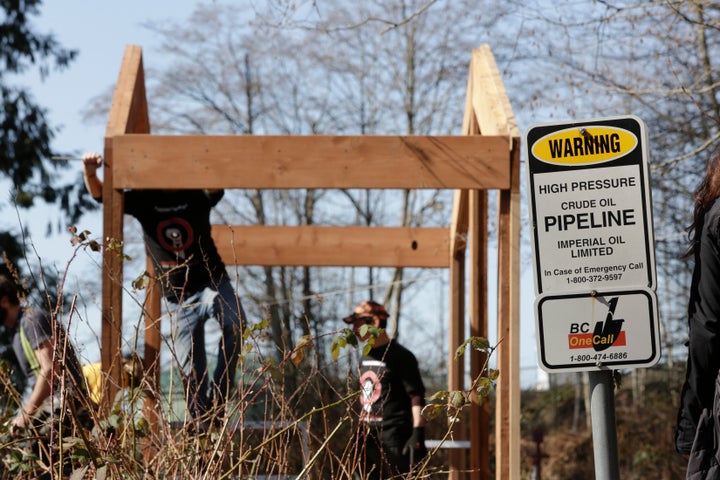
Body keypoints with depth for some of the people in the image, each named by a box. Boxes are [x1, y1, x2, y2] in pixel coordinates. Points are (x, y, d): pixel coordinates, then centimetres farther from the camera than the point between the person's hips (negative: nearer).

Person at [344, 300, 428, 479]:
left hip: (394, 438, -8)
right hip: (370, 437, 8)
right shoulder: (365, 358, 16)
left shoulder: (400, 356, -9)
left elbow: (417, 397, -13)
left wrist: (418, 434, -20)